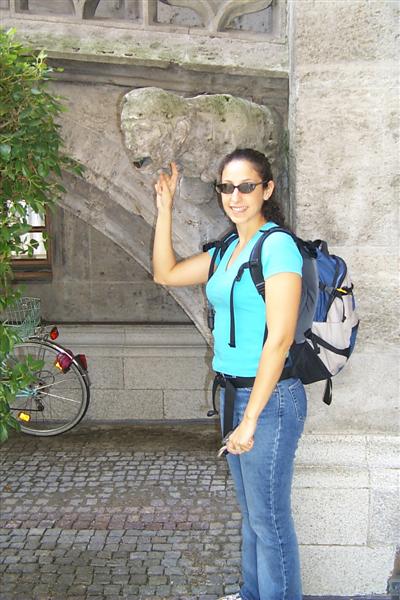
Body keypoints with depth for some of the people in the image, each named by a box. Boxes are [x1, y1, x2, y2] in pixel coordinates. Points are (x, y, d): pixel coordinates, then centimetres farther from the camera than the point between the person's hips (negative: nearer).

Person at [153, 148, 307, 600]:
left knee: (269, 519, 4)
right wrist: (165, 207, 12)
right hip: (233, 393, 9)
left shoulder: (278, 245, -16)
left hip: (270, 398, -9)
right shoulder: (228, 250, 10)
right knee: (251, 511, 22)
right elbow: (165, 273, 17)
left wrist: (250, 419, -21)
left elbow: (279, 338, -21)